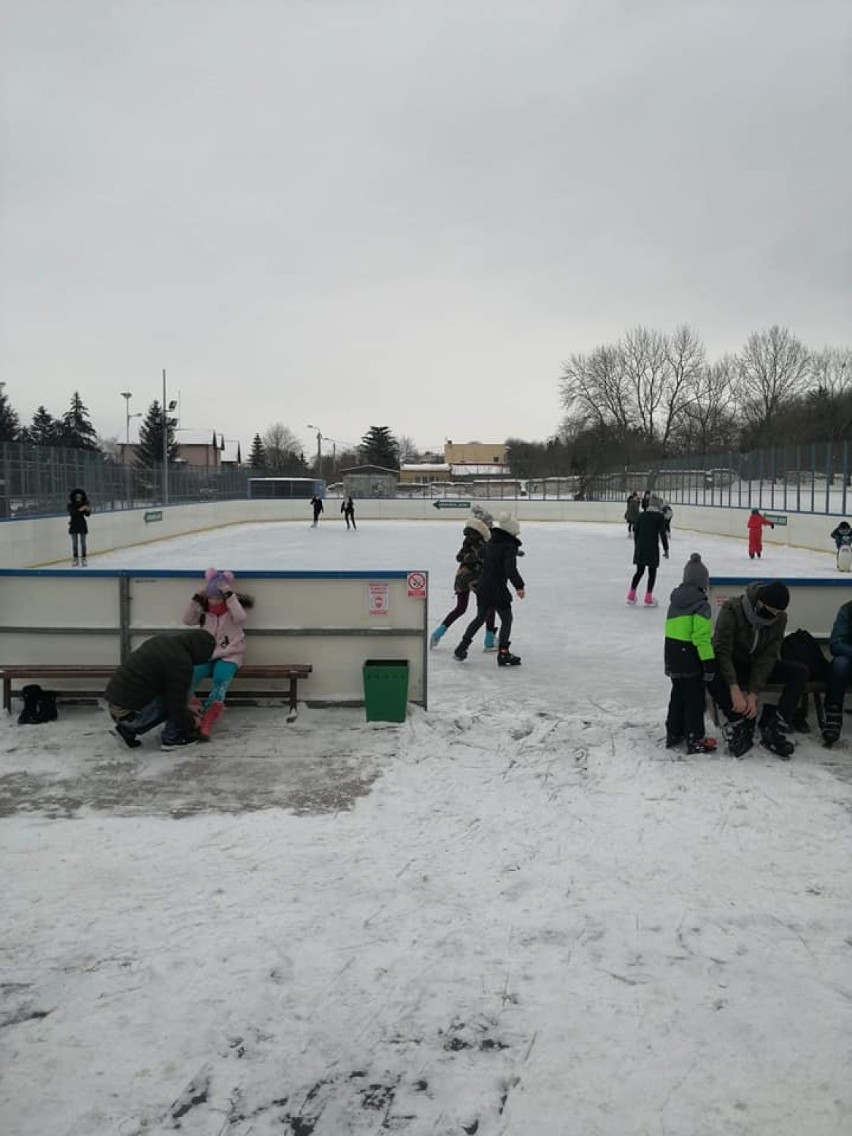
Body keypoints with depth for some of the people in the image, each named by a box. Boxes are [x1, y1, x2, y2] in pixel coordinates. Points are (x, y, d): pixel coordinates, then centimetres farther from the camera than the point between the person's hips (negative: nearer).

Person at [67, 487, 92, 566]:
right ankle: (75, 559, 8)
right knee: (75, 543, 2)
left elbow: (87, 515, -6)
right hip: (74, 525, -1)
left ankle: (84, 558, 8)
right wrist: (80, 509, -38)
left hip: (82, 525, 1)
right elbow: (72, 512, -25)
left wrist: (88, 510, -26)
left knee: (83, 542, 4)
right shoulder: (71, 505, -8)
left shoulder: (84, 504, -3)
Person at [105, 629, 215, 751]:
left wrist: (187, 709, 29)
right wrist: (192, 723, 5)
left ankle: (129, 729, 18)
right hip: (129, 713, -9)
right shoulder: (180, 663, -18)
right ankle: (172, 738, 7)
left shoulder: (167, 637, 10)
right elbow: (177, 706, -14)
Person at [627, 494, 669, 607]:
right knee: (652, 572, 6)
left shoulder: (643, 515, 8)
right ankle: (648, 599, 5)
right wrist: (666, 549, -4)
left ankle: (631, 596, 16)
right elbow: (662, 533, -10)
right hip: (652, 547, -5)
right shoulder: (659, 516, -7)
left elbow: (635, 530, 10)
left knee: (639, 571, 16)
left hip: (640, 547, 5)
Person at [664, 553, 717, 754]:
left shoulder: (675, 601, 8)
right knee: (694, 700, 1)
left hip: (672, 656, 7)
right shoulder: (701, 605, -16)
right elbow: (702, 637, -21)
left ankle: (673, 733, 26)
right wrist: (709, 663, -16)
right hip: (691, 659, -7)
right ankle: (695, 740, 7)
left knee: (678, 695, 19)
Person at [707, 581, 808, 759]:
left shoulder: (779, 618, -13)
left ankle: (774, 728, -22)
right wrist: (735, 690, -39)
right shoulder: (732, 609, -25)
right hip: (732, 665, -4)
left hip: (759, 666, 4)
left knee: (800, 672, -19)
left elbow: (768, 657, -16)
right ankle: (740, 726, -26)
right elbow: (722, 650, -29)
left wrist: (754, 694, -26)